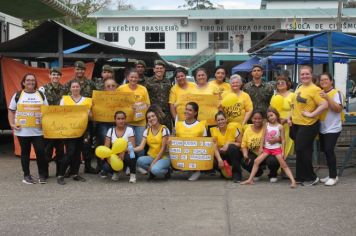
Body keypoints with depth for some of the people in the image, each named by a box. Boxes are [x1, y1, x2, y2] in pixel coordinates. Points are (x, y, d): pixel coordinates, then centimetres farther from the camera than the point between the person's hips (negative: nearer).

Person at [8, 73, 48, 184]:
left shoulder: (41, 95, 8)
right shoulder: (18, 95, 4)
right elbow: (11, 111, 8)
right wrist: (12, 124, -4)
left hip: (38, 130, 1)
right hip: (23, 130, 0)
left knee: (41, 151, -4)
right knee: (25, 152, 7)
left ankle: (42, 175, 10)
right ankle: (26, 175, 17)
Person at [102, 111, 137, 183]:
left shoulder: (130, 130, -5)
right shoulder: (111, 130, 1)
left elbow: (132, 146, -14)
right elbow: (106, 147, -2)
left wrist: (123, 151, -33)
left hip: (125, 155, -2)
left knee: (130, 156, -38)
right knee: (106, 166, -28)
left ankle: (133, 174, -6)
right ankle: (115, 172, 12)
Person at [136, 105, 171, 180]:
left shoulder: (164, 130, -9)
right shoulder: (147, 131, 5)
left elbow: (163, 148, -12)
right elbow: (141, 147, -5)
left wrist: (153, 163, -15)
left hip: (163, 157, -4)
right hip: (151, 157, 4)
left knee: (155, 169, -35)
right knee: (140, 161, -29)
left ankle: (167, 170, 0)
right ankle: (152, 171, 0)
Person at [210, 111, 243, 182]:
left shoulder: (233, 127, -13)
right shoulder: (214, 130, -4)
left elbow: (240, 144, -11)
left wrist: (229, 143, -26)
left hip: (235, 154, -2)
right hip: (223, 155, 2)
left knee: (232, 147, -36)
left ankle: (237, 174, -22)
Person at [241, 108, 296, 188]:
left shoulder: (280, 126, -6)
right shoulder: (267, 125, 3)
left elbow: (283, 140, -5)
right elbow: (263, 137, 5)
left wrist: (283, 152, -10)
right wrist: (261, 147, -1)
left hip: (277, 148, -4)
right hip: (267, 148, 4)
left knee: (284, 165, -10)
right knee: (256, 161, -4)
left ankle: (293, 181, -12)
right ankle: (250, 180, 2)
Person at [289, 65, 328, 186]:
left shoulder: (315, 89, -14)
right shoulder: (299, 88, 12)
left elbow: (324, 105, -24)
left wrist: (311, 114, -22)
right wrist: (291, 116, 14)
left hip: (308, 125, -8)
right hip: (296, 124, 8)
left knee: (302, 150, -7)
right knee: (299, 150, 14)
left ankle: (311, 178, 7)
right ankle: (300, 177, 24)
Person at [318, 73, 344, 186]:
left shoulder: (336, 93, -9)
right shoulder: (319, 93, 12)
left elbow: (338, 109, -21)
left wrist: (327, 98, -27)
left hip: (333, 128, -7)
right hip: (322, 128, 7)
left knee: (329, 150, -13)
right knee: (325, 151, 9)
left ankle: (333, 176, -4)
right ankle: (331, 175, 20)